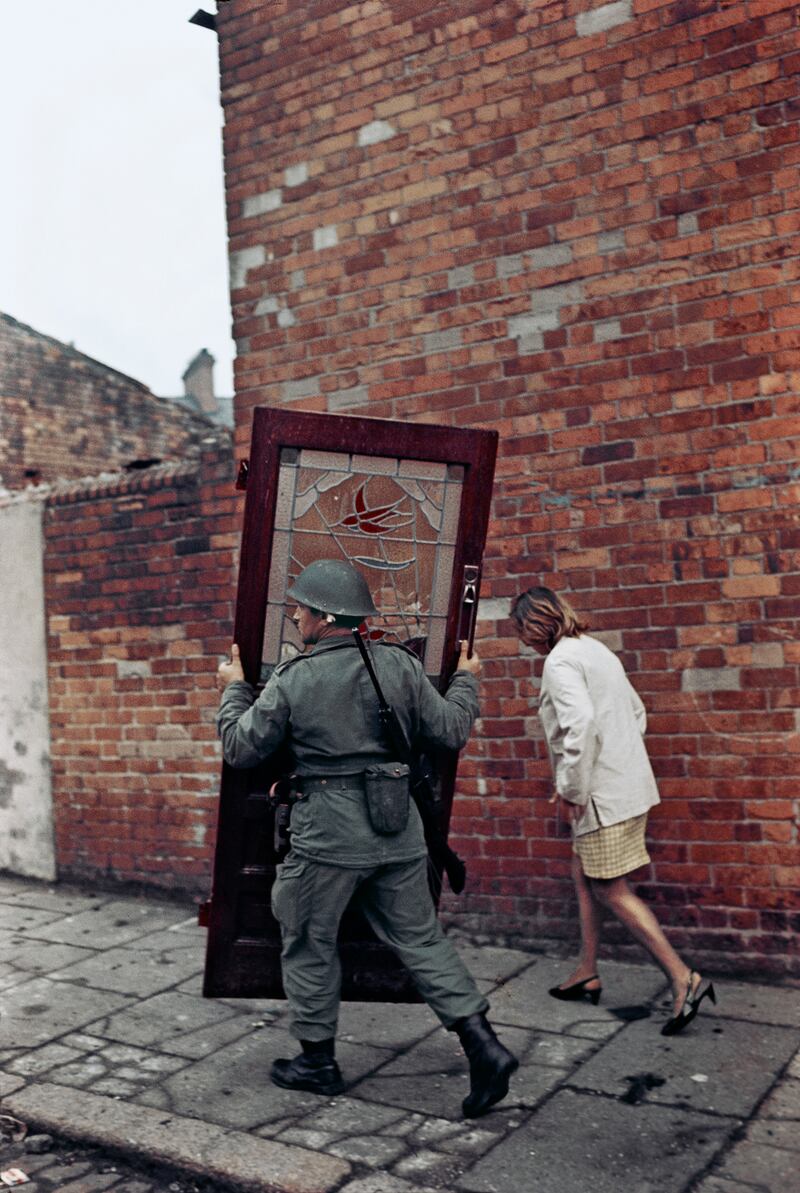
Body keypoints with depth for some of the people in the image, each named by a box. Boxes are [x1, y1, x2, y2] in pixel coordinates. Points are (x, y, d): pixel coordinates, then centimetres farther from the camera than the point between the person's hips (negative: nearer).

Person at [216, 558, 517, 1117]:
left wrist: (234, 690, 17)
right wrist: (466, 682, 23)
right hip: (398, 826, 4)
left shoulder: (292, 680, -8)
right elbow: (451, 730, 5)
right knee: (421, 938, 13)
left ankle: (318, 1060, 27)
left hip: (328, 834, -4)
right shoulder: (400, 665, 0)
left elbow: (241, 748, 1)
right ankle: (483, 1044, 7)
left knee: (309, 944, 14)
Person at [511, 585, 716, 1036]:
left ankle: (684, 978, -1)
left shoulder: (560, 661, -15)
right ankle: (587, 973, 28)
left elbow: (581, 723, -29)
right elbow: (637, 713, 20)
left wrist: (570, 787, -19)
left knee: (611, 889, -2)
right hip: (626, 780, 10)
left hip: (603, 792, -10)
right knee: (585, 876, 18)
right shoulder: (596, 650, 14)